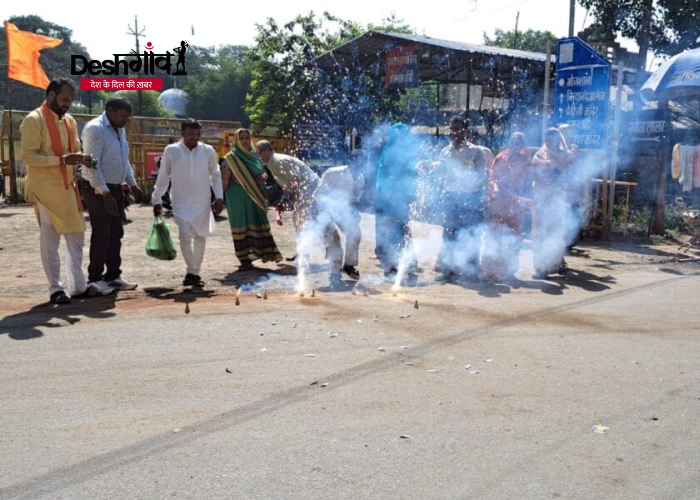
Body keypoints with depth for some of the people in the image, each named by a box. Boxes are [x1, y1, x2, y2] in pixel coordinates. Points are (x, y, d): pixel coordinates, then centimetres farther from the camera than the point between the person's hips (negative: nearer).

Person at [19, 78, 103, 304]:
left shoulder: (69, 121, 13)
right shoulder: (34, 120, -10)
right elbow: (28, 156, -16)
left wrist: (80, 158, -3)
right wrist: (61, 159, -26)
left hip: (67, 187, 7)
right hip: (45, 189, -7)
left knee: (76, 237, 9)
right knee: (50, 240, 0)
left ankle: (78, 286, 18)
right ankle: (55, 289, 9)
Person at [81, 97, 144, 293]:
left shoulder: (119, 130, 13)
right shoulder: (95, 128, -15)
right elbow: (92, 164, -21)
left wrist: (132, 185, 13)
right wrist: (104, 193, -23)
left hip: (115, 188, 9)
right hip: (98, 190, -9)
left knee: (116, 233, 12)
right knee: (101, 235, -4)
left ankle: (113, 276, 21)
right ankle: (95, 279, 6)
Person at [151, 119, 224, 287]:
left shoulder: (208, 151, -2)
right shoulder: (171, 151, -5)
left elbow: (215, 174, 8)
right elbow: (163, 177, 3)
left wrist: (219, 196, 0)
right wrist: (157, 199, 3)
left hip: (202, 203, 2)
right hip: (181, 203, -2)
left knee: (200, 237, 8)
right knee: (185, 236, -14)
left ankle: (194, 272, 22)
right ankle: (192, 271, 0)